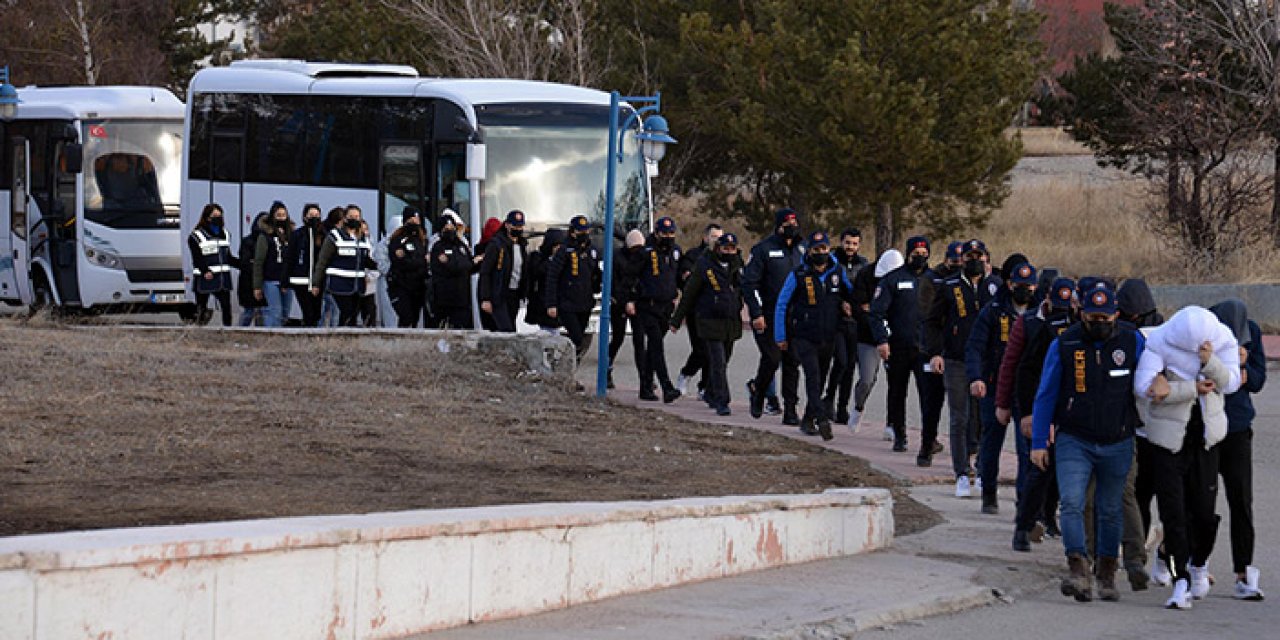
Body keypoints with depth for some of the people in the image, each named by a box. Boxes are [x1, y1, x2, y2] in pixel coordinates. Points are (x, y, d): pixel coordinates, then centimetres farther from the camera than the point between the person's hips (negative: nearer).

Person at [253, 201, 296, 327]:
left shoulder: (291, 234, 11)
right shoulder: (265, 235, -3)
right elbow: (258, 262, -4)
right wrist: (257, 286, -8)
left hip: (287, 281, 5)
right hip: (271, 281, -5)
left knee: (285, 314, 5)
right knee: (275, 312, -11)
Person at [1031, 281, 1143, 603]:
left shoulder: (1133, 342, -2)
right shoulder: (1064, 345, -3)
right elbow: (1046, 395, 2)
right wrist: (1038, 442, 0)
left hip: (1117, 444, 1)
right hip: (1074, 441, -1)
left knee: (1110, 511, 11)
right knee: (1072, 504, -18)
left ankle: (1107, 574, 23)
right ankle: (1079, 572, -25)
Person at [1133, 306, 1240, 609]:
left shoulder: (1224, 340, -7)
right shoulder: (1159, 342, -17)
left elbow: (1230, 382, -17)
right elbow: (1143, 387, -27)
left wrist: (1210, 362, -36)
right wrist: (1193, 389, -26)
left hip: (1204, 436, 3)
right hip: (1167, 439, -3)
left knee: (1204, 511, 6)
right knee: (1173, 511, -8)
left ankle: (1198, 564, 33)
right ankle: (1181, 581, -4)